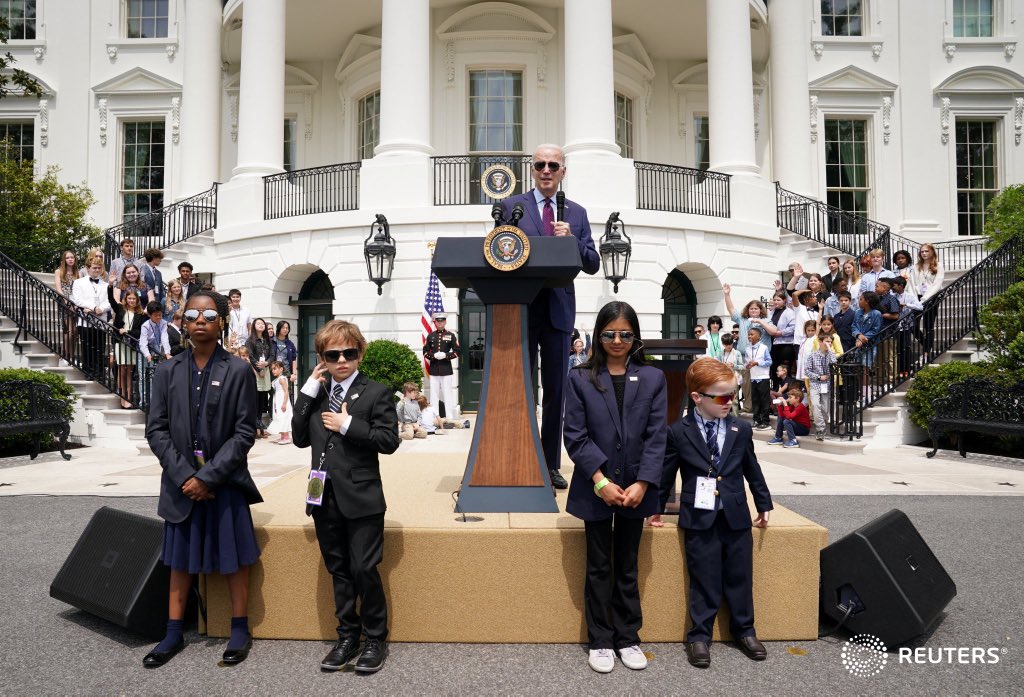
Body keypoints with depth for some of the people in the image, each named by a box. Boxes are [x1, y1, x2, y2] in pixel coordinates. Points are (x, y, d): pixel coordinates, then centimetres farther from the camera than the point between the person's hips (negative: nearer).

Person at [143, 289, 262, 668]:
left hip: (225, 481, -3)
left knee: (233, 557, 8)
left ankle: (240, 630, 23)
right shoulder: (168, 371, 3)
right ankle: (174, 633, 29)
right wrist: (184, 475, -10)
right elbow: (156, 430, 1)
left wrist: (207, 476, -15)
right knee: (179, 557, 15)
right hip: (181, 481, 3)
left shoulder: (238, 371, -7)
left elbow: (244, 433, -9)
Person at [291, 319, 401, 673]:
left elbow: (389, 441, -12)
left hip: (361, 498, -5)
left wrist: (348, 425, -19)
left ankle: (375, 639, 19)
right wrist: (308, 392, -5)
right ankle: (347, 635, 30)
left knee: (364, 570, 0)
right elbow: (300, 438, 2)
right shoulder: (316, 393, 10)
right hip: (324, 497, 5)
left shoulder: (376, 393, -6)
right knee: (338, 571, 16)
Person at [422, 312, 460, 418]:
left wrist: (446, 355, -14)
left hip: (446, 369, -2)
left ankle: (450, 417, 5)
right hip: (433, 369, 2)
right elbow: (425, 352, 7)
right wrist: (433, 355, -12)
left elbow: (457, 352, 1)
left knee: (447, 393, 1)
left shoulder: (451, 335, 3)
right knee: (434, 393, 4)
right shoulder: (430, 336, 9)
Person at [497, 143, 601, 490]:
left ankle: (551, 464, 19)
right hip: (522, 310, -2)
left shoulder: (577, 213, 12)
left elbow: (592, 265, 7)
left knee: (556, 390, 8)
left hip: (559, 311, 3)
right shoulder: (511, 206, 5)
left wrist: (572, 239, -10)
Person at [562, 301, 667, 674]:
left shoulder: (653, 378, 2)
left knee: (627, 567, 14)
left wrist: (642, 483, -13)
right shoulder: (580, 378, -2)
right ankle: (600, 641, 24)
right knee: (598, 568, 11)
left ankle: (628, 638, 28)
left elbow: (656, 436, -3)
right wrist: (600, 480, -15)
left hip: (635, 488, 1)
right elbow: (575, 435, -7)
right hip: (595, 488, -1)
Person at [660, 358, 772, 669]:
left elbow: (753, 470, 12)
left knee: (740, 577, 14)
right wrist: (657, 508, 7)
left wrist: (764, 504, 18)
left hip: (736, 516, 3)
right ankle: (699, 636, 19)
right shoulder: (678, 432, -8)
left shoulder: (741, 429, 1)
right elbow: (666, 474, 1)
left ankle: (744, 630, 32)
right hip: (699, 518, -3)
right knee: (704, 581, 4)